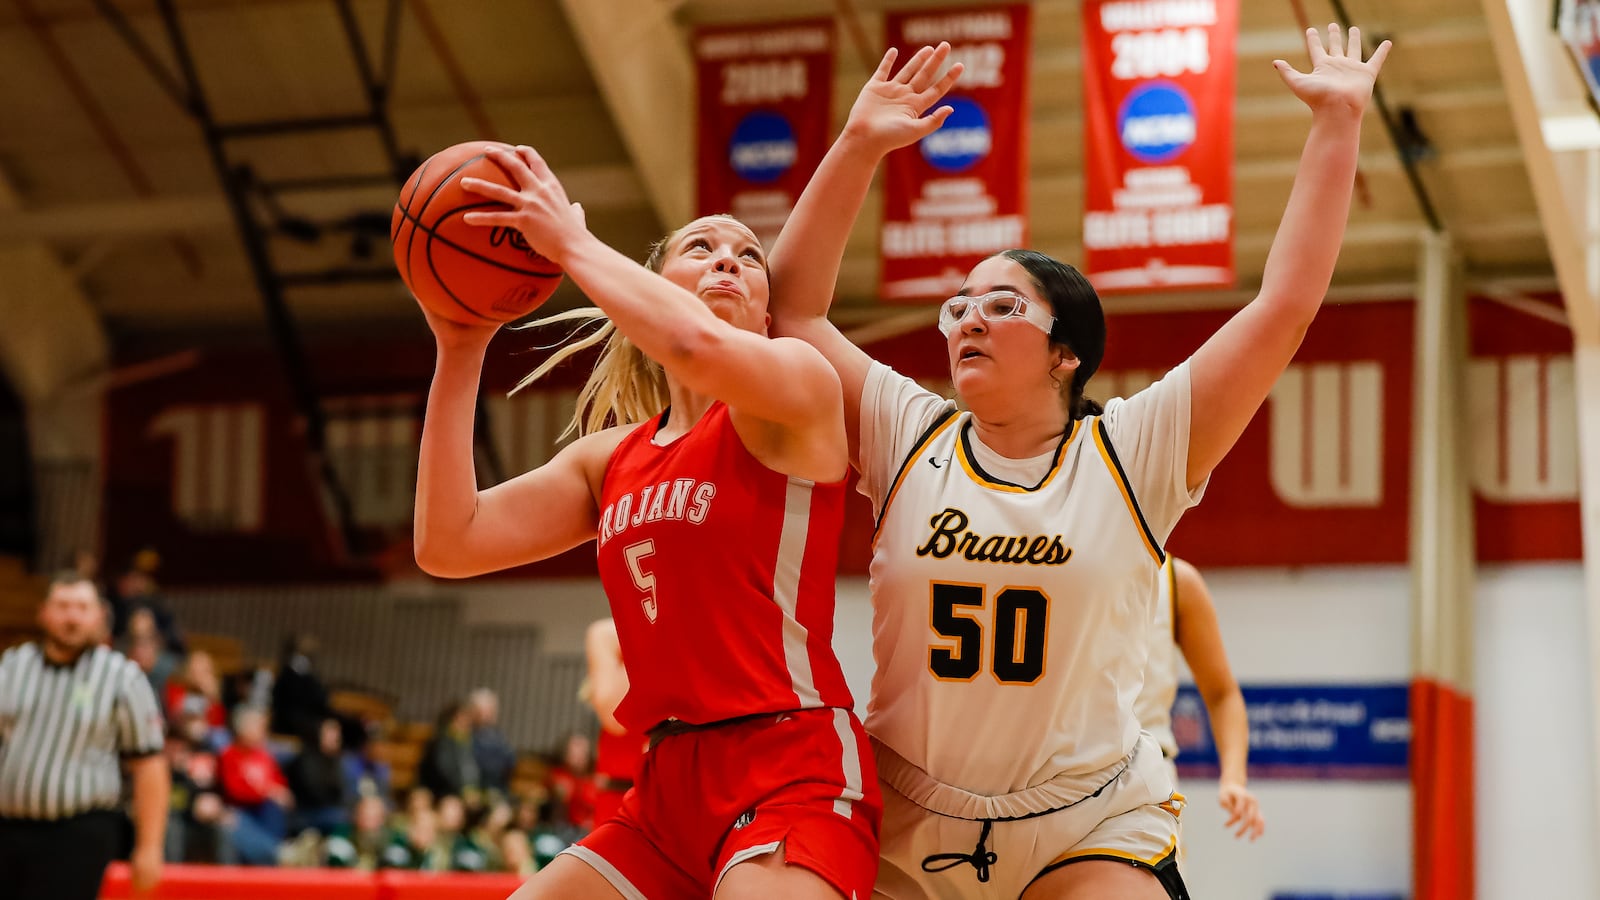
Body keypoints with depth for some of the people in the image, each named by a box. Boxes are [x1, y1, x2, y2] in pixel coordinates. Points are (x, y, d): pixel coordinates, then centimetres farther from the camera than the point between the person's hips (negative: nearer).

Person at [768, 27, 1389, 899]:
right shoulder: (908, 437, 4)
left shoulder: (1131, 453, -2)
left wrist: (1336, 123, -5)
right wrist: (857, 146, -3)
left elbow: (1285, 307, -6)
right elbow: (793, 307, 2)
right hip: (908, 827, 2)